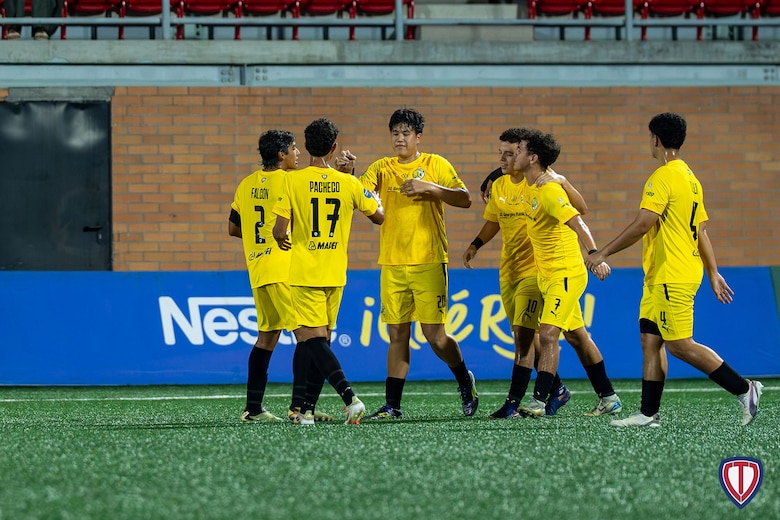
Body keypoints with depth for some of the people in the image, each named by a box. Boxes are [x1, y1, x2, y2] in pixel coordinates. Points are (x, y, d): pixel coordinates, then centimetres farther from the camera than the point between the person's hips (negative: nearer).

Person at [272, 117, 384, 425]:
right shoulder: (349, 183, 0)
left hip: (305, 273, -4)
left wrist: (282, 240, 12)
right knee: (307, 338, 15)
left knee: (315, 340, -7)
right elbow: (379, 217, 10)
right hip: (335, 275, 4)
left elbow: (279, 231, -10)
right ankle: (300, 407, 16)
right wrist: (374, 199, 29)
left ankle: (350, 397, -26)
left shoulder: (293, 181, -9)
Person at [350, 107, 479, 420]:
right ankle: (392, 405, 5)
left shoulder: (436, 165, 3)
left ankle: (465, 380, 21)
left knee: (434, 334, -5)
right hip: (392, 265, 3)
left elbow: (465, 199, -3)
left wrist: (430, 188, -15)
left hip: (429, 262, -3)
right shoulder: (381, 169, 10)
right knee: (397, 335, 3)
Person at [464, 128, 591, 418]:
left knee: (524, 334, -13)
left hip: (535, 269, -7)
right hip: (508, 271, 7)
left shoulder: (541, 183, -11)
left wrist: (561, 181, -30)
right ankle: (557, 390, 27)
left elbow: (581, 209, -17)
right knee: (524, 335, 13)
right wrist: (475, 245, 9)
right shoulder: (498, 186, 8)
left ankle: (513, 403, -14)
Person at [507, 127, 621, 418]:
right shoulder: (529, 186, 6)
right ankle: (608, 398, 22)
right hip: (547, 274, 10)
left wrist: (595, 255, -46)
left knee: (548, 334, -17)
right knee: (577, 336, 14)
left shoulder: (549, 192, -22)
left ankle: (538, 402, -20)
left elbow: (577, 223, -34)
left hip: (566, 274, -10)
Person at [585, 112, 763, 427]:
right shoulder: (690, 178, 14)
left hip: (672, 277, -10)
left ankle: (744, 389, -6)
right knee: (650, 340, 8)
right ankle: (649, 413, 6)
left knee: (679, 345, -8)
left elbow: (641, 225, -20)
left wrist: (603, 253, -14)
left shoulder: (663, 177, -15)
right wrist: (713, 273, 21)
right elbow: (702, 230, 18)